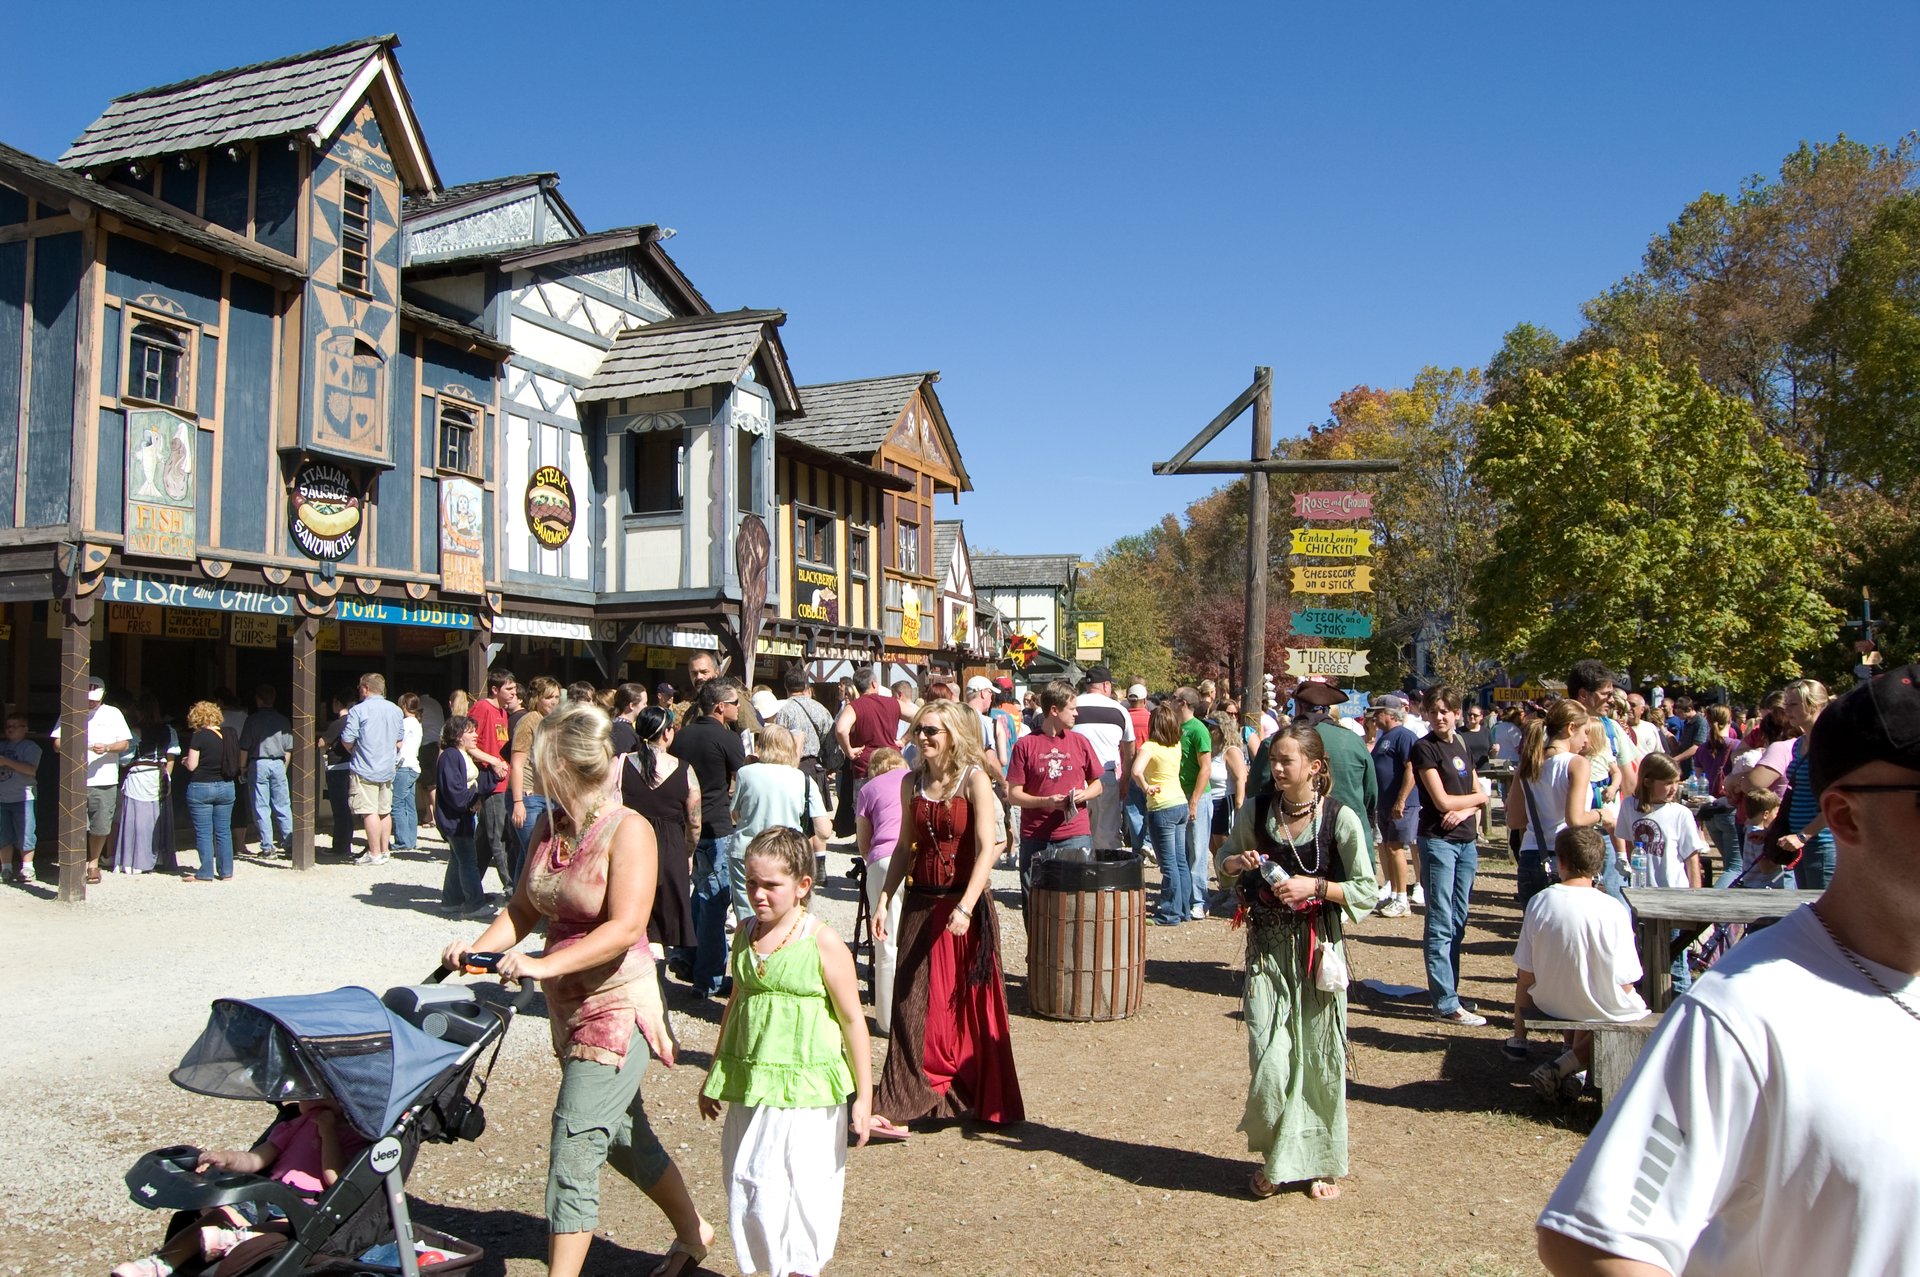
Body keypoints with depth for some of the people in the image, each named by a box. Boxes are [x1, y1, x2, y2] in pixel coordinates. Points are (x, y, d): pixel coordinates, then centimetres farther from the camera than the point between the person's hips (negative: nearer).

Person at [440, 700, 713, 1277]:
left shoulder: (628, 830, -17)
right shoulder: (549, 825, 5)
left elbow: (625, 928, -24)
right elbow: (523, 909, 7)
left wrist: (543, 964, -30)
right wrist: (478, 947, -10)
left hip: (617, 1006, -8)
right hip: (568, 1005, 8)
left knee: (574, 1153, -8)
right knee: (623, 1135, 21)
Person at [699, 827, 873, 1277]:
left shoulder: (823, 943, -12)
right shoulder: (746, 935, 5)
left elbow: (853, 1021, -8)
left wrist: (863, 1097, -7)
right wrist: (714, 1075, 23)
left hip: (806, 1090, -5)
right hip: (751, 1088, 6)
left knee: (804, 1191, 0)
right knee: (748, 1188, 11)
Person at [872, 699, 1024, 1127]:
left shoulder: (973, 779, -9)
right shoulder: (911, 782, 6)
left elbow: (987, 849, -16)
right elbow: (904, 847, 13)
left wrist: (965, 907, -26)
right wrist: (884, 901, 6)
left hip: (965, 901, -4)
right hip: (920, 900, 4)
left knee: (970, 1001, 5)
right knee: (912, 1001, 2)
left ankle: (981, 1096, 20)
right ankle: (907, 1096, 10)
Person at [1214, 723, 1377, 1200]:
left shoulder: (1340, 819, -9)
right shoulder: (1258, 809, -1)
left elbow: (1367, 891, -5)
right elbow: (1224, 858, 13)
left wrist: (1316, 886, -19)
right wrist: (1238, 864, -9)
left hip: (1319, 947, -1)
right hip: (1268, 946, 2)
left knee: (1319, 1056, 6)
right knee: (1268, 1057, -4)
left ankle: (1318, 1162, 25)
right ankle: (1275, 1158, 18)